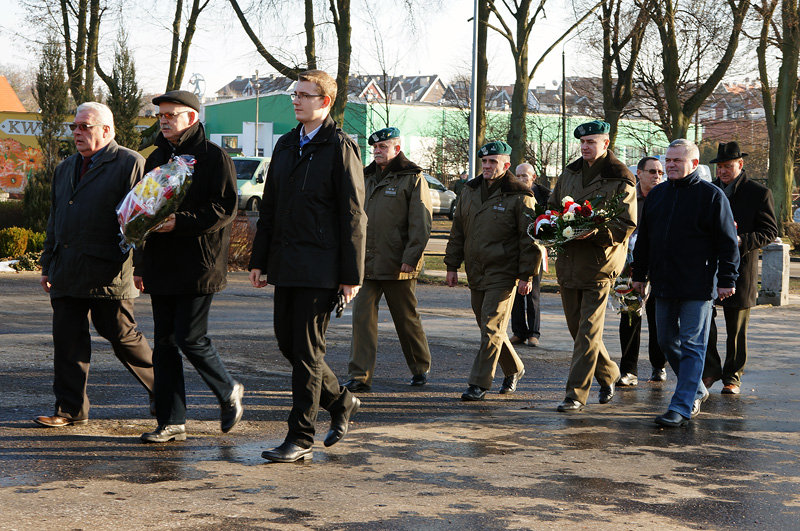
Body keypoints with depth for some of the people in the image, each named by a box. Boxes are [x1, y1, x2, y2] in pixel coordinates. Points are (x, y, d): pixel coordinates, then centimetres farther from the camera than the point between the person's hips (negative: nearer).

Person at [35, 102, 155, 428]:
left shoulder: (130, 163, -2)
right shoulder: (65, 169, 21)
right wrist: (47, 265, 22)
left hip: (108, 272, -6)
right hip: (66, 275, 7)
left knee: (123, 338, -1)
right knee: (67, 340, 5)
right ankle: (70, 410, 13)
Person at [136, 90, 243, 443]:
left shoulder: (214, 157, -5)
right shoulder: (156, 158, 17)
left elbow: (225, 209, -15)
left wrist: (178, 222, -25)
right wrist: (141, 265, 18)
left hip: (199, 265, -7)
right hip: (162, 266, 7)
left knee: (190, 339, -8)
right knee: (164, 343, 6)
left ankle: (228, 392, 18)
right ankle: (171, 422, 12)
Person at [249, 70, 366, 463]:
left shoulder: (340, 147, -6)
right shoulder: (286, 145, 16)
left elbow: (353, 216, -9)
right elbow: (269, 207, 19)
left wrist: (351, 275, -12)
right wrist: (259, 260, 14)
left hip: (319, 267, -7)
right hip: (285, 264, 7)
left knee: (307, 349, -5)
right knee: (287, 343, 11)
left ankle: (301, 438, 3)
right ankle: (341, 402, 31)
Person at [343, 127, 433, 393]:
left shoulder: (413, 178, -3)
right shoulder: (367, 178, 15)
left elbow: (421, 223, -9)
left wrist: (411, 258, -16)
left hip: (397, 264, -5)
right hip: (366, 262, 5)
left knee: (407, 318, 8)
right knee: (362, 316, -5)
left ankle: (421, 368, 28)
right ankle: (360, 376, -4)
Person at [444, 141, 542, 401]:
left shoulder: (520, 196, -8)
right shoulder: (469, 191, 11)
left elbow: (530, 239, -8)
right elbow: (458, 231, 17)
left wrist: (526, 275, -11)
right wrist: (452, 265, 13)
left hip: (503, 274, -7)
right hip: (475, 272, 7)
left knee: (491, 328, -9)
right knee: (488, 327, 14)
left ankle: (479, 383, -5)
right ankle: (514, 369, 33)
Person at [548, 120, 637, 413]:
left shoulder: (621, 180, -6)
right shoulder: (570, 172, 14)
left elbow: (627, 224, -11)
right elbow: (552, 206, 23)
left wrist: (595, 232, -26)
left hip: (599, 263, -7)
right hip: (568, 261, 7)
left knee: (588, 331, -7)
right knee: (577, 328, 14)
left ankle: (576, 394, -4)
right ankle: (608, 374, 34)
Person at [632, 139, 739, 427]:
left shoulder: (711, 195, -4)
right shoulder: (657, 194, 13)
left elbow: (727, 241, -6)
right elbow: (643, 238, 19)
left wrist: (727, 279, -9)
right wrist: (639, 274, 16)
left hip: (698, 286, -6)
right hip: (664, 285, 7)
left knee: (692, 346, -4)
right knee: (667, 342, 12)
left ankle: (682, 407, -5)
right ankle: (697, 390, 31)